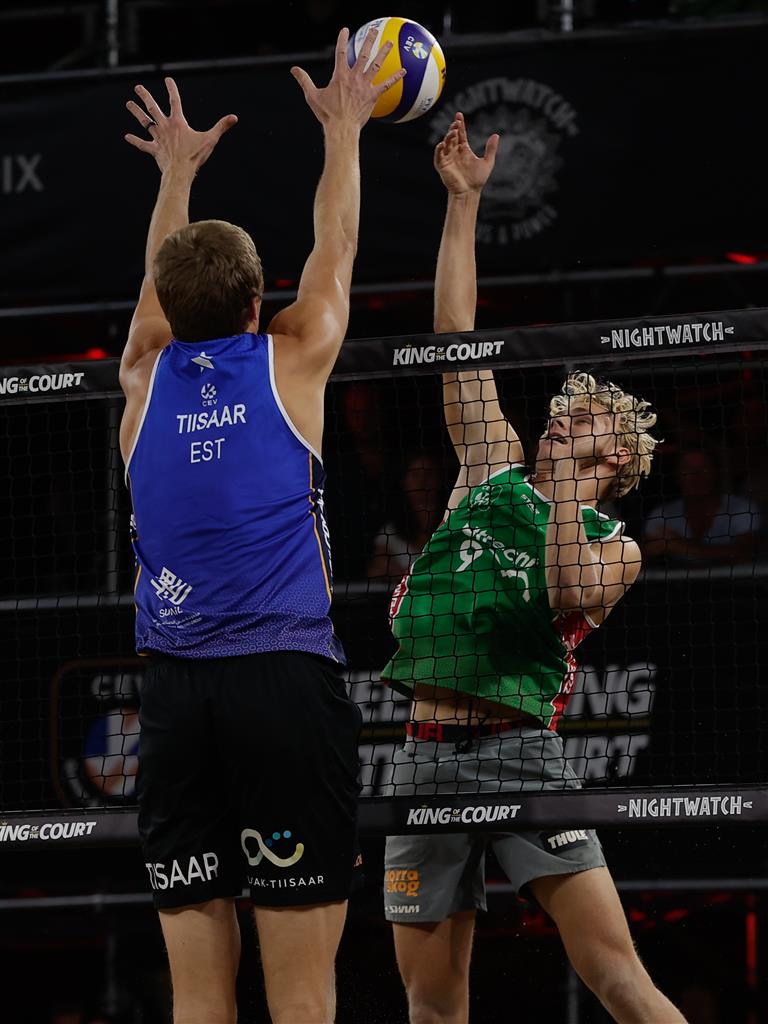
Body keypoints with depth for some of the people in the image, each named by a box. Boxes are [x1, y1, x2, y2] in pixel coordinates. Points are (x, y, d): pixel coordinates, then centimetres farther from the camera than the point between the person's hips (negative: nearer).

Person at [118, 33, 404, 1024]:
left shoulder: (146, 380, 12)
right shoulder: (291, 364, 6)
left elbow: (162, 280, 33)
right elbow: (334, 250, 23)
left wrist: (178, 172, 47)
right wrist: (343, 131, 37)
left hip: (174, 690, 3)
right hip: (287, 680, -3)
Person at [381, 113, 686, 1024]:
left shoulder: (614, 545, 10)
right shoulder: (494, 473, 18)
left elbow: (572, 597, -14)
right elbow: (455, 334, 16)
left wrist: (564, 482, -14)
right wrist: (463, 201, 14)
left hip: (524, 755, -4)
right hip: (427, 757, 4)